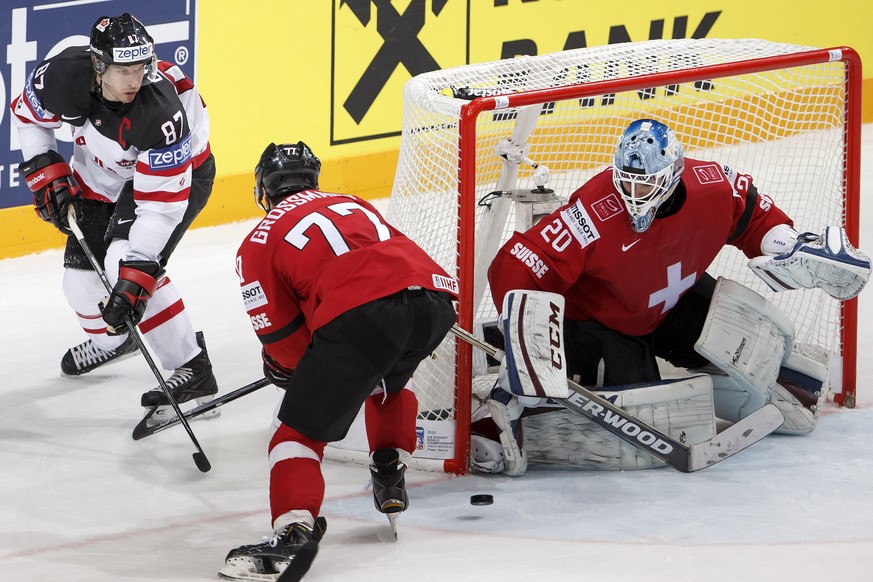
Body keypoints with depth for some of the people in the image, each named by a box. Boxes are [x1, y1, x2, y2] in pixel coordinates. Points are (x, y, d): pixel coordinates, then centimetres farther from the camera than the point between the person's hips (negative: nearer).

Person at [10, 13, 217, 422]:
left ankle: (191, 369, -19)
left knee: (126, 261, -26)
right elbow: (27, 114, -4)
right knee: (81, 275, 6)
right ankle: (110, 340, 41)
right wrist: (46, 172, -12)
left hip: (180, 171, -6)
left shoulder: (160, 115, -40)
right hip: (102, 172, 6)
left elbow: (161, 203, -38)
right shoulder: (63, 75, -29)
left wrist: (135, 277, -42)